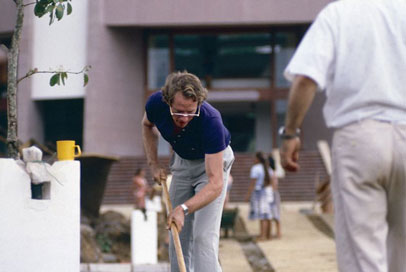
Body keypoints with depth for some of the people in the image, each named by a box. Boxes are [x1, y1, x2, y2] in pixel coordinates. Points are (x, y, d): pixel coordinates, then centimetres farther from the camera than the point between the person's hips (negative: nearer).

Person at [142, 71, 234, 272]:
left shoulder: (211, 121, -40)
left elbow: (215, 184, -41)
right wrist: (153, 163, -6)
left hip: (213, 160, -5)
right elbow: (147, 125, 2)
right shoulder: (156, 103, -27)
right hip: (181, 160, 5)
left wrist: (184, 209, -52)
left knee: (204, 236, -17)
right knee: (178, 234, 5)